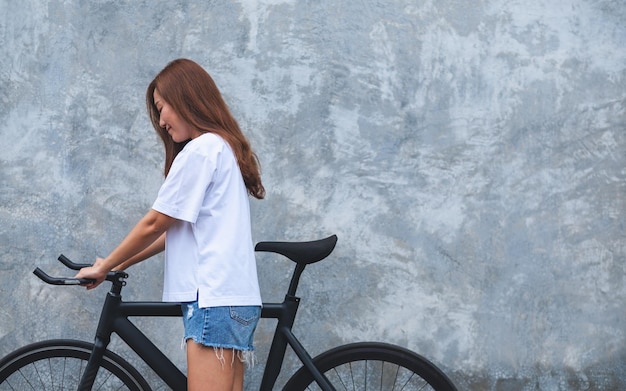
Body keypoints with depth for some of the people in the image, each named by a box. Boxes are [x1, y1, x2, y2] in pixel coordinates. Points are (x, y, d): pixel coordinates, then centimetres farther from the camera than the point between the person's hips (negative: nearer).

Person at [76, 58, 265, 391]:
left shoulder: (199, 150, -7)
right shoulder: (226, 149, 23)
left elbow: (154, 224, -5)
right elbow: (175, 230, 22)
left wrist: (104, 267, 7)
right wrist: (121, 264, 20)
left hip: (214, 300, -10)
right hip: (237, 298, 10)